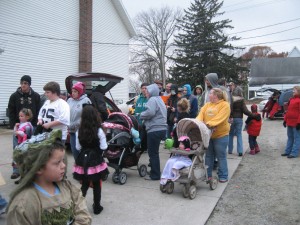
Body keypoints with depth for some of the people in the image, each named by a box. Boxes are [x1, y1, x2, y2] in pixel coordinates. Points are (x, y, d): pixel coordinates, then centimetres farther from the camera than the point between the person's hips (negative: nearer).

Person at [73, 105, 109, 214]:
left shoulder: (79, 131, -6)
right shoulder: (99, 131, -14)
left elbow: (78, 147, 2)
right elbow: (103, 147, -10)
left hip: (83, 160, 2)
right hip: (96, 160, -2)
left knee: (84, 185, 17)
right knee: (96, 185, 13)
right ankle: (97, 207, 23)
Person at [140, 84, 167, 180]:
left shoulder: (152, 100, -9)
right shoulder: (159, 99, 23)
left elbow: (150, 112, -25)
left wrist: (141, 115, -7)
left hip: (154, 130, -10)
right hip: (161, 128, 10)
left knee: (153, 153, -2)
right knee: (154, 152, 19)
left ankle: (155, 175, 5)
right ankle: (155, 172, 29)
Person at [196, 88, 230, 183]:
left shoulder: (225, 105, -7)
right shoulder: (207, 105, 13)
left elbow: (220, 118, -21)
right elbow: (201, 114, 2)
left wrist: (209, 124, -32)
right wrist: (198, 122, -19)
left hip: (220, 135, -6)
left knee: (221, 156, 3)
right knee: (208, 155, 13)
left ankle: (223, 176, 15)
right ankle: (208, 175, 24)